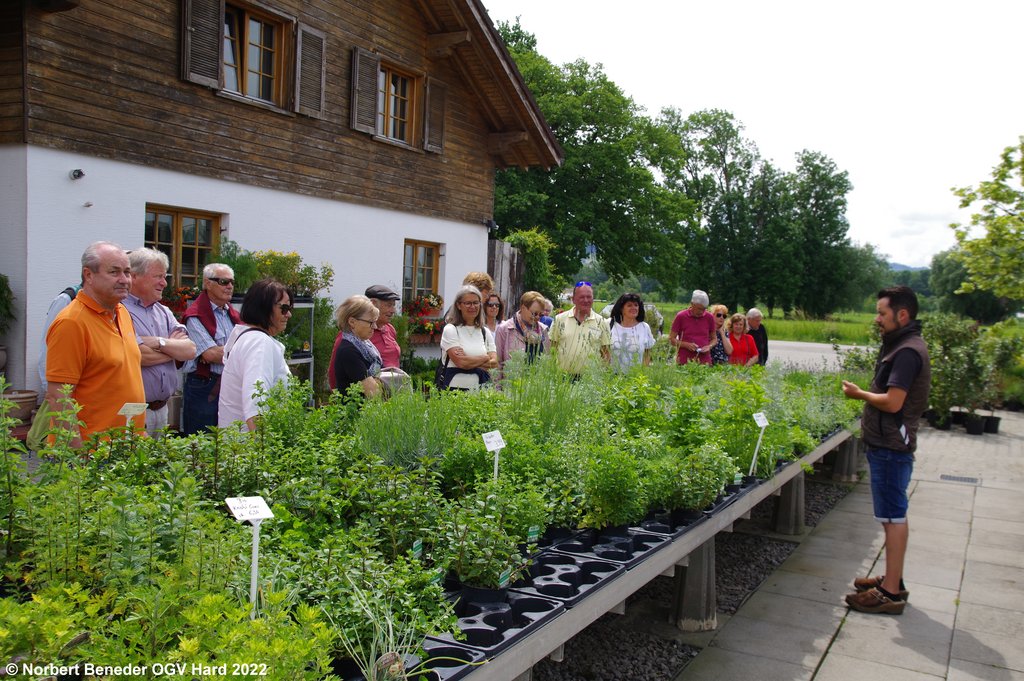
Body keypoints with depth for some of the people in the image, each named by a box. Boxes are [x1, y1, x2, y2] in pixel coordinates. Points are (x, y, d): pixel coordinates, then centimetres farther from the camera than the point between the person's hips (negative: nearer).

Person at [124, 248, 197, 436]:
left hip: (162, 407, 7)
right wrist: (174, 346, -3)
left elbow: (190, 350, 2)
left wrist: (160, 342, -14)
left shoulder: (164, 312, 14)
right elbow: (142, 356, -20)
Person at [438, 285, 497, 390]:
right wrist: (485, 358, 2)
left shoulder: (485, 332, 15)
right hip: (454, 388, -4)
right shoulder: (450, 330, 0)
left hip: (479, 389, 4)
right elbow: (461, 362, -11)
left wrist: (469, 362, -10)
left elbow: (494, 363, 4)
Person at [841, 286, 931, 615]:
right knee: (893, 515, 17)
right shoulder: (902, 346, 14)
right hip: (888, 443, 11)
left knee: (893, 516, -5)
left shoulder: (907, 352, -19)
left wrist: (860, 393, -10)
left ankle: (891, 594, 2)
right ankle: (892, 580, 28)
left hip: (891, 446, -11)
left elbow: (892, 402, -24)